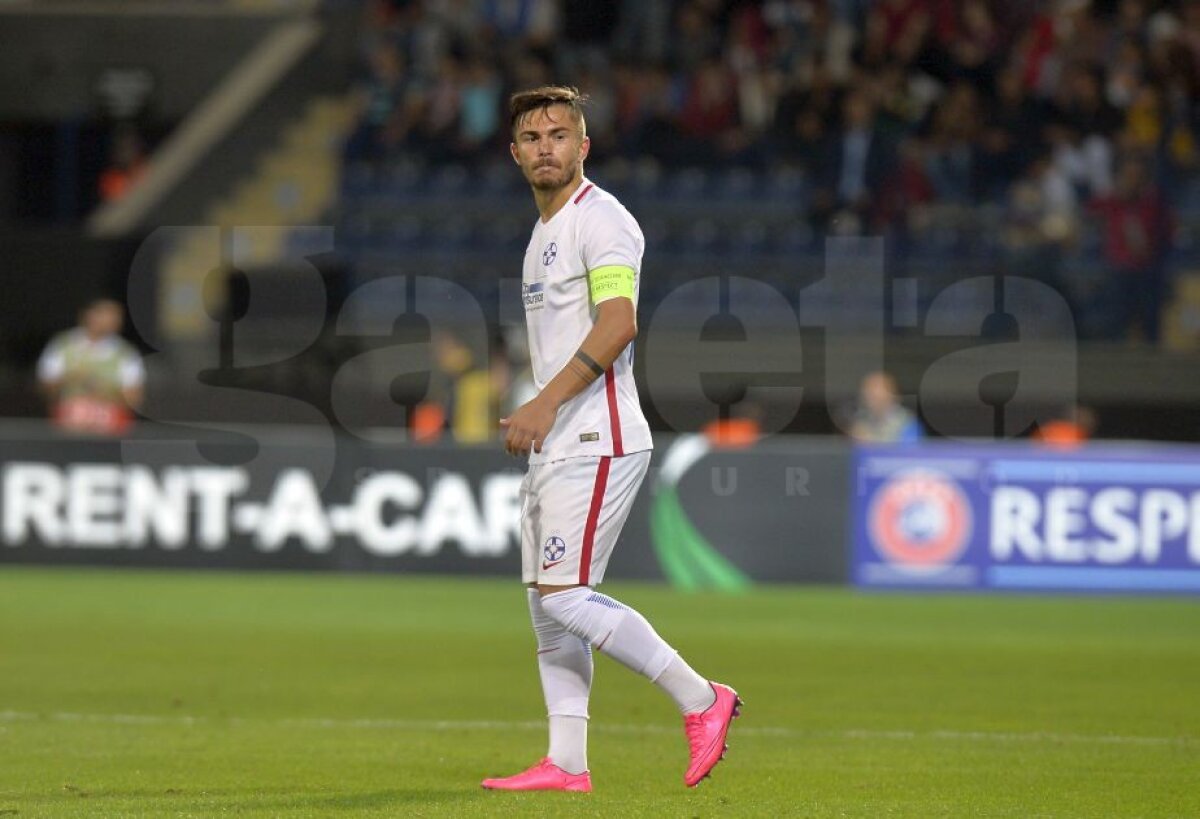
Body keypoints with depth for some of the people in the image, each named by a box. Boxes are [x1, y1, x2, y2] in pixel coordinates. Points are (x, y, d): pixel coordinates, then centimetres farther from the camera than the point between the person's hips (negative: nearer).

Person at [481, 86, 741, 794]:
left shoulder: (601, 219, -9)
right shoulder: (545, 234, 20)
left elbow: (617, 323, -21)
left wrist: (544, 405, -25)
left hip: (596, 443, -10)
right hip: (557, 447, 10)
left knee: (564, 595, -15)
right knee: (548, 607, 7)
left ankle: (702, 701, -9)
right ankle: (567, 764, 8)